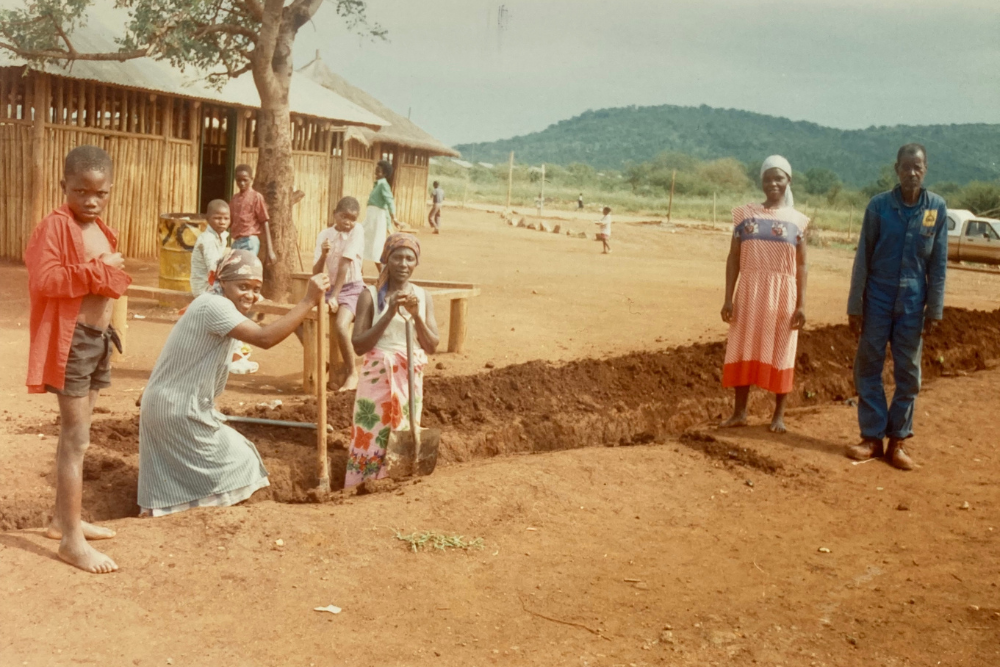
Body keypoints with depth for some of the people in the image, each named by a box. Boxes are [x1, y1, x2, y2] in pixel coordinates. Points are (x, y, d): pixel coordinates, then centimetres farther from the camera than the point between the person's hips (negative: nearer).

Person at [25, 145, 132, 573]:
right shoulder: (56, 226, -14)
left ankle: (63, 518, 31)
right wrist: (97, 272, -22)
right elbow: (44, 280, -27)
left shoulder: (100, 230, 12)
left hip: (98, 337, 9)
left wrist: (113, 273, 6)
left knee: (76, 435, 17)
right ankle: (72, 539, 2)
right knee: (76, 439, -6)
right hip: (70, 341, -9)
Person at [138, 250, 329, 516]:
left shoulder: (215, 306, 13)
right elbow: (265, 338, -33)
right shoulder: (214, 306, -21)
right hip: (179, 412, -10)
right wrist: (309, 300, -33)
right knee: (234, 464, 1)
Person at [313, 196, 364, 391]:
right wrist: (323, 254, -22)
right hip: (329, 288, 6)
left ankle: (351, 372, -8)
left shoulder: (357, 231, -10)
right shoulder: (325, 235, 2)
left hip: (351, 289, -6)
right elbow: (316, 272, -2)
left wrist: (334, 297, -21)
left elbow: (344, 265, -17)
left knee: (340, 327, -29)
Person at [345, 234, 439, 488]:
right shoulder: (371, 296, -4)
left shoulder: (422, 297, 6)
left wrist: (416, 315, -13)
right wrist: (389, 314, -17)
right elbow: (358, 346, -10)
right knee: (372, 437, -3)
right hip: (378, 377, -3)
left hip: (410, 379, 3)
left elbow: (432, 346, 2)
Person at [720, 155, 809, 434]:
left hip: (782, 295, -1)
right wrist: (728, 298, -3)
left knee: (780, 352, 4)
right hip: (749, 292, 1)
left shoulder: (796, 220, 3)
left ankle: (779, 414, 14)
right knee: (743, 349, 3)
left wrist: (801, 304, -5)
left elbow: (801, 265, 2)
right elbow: (733, 258, 3)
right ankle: (740, 411, 13)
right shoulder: (745, 214, 4)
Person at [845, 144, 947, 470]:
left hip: (913, 301, 1)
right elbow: (863, 258, -2)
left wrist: (935, 309, -2)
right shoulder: (879, 205, -5)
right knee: (868, 368, 3)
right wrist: (854, 306, -4)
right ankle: (872, 437, 14)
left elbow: (938, 263, 1)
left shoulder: (937, 208, -2)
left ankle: (897, 440, 16)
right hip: (877, 298, -1)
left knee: (908, 373, 6)